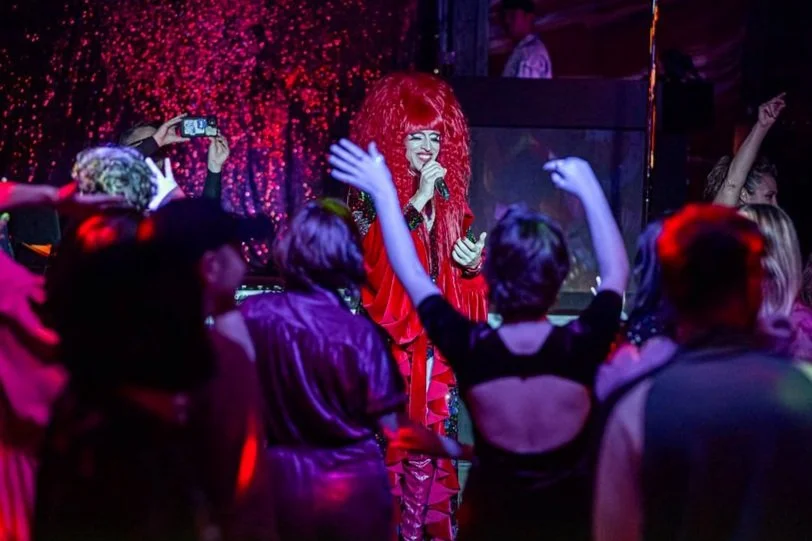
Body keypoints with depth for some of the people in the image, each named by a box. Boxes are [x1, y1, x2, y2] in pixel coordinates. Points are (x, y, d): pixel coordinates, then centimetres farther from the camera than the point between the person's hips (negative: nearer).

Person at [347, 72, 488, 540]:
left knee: (433, 435, 5)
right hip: (390, 333, -5)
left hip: (437, 335, 5)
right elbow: (378, 252, -19)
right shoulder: (372, 192, -2)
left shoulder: (451, 194, 12)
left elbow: (467, 268, 18)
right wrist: (418, 199, -19)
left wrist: (474, 263, -5)